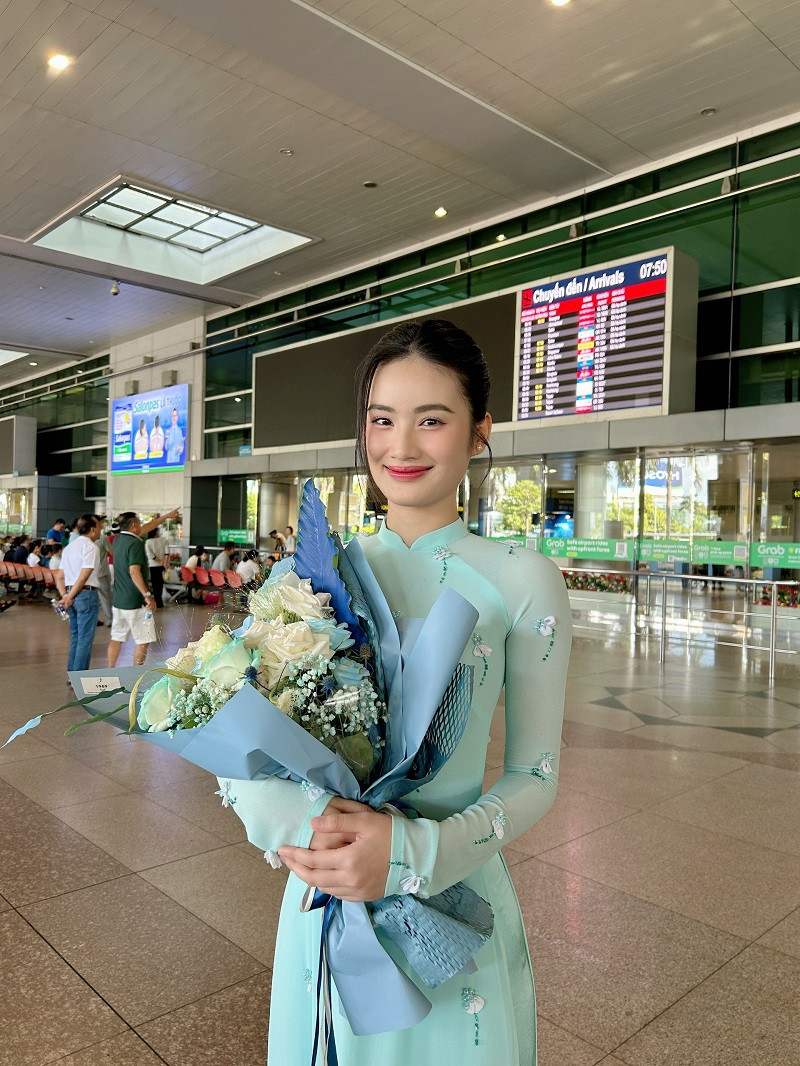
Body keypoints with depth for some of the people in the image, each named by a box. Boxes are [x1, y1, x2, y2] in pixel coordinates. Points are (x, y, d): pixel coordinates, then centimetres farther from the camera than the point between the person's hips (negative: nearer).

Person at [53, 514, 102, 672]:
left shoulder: (69, 547, 17)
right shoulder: (91, 547, -10)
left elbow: (59, 577, 16)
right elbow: (83, 577, -17)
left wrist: (64, 596, 6)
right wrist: (69, 598, -10)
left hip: (71, 595, 9)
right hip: (87, 594, -8)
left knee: (75, 636, 17)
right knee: (85, 639, -2)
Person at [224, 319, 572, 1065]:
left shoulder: (522, 582, -12)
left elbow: (535, 775, -8)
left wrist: (416, 852, -22)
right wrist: (290, 822, -20)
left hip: (452, 904, -3)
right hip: (321, 898, 3)